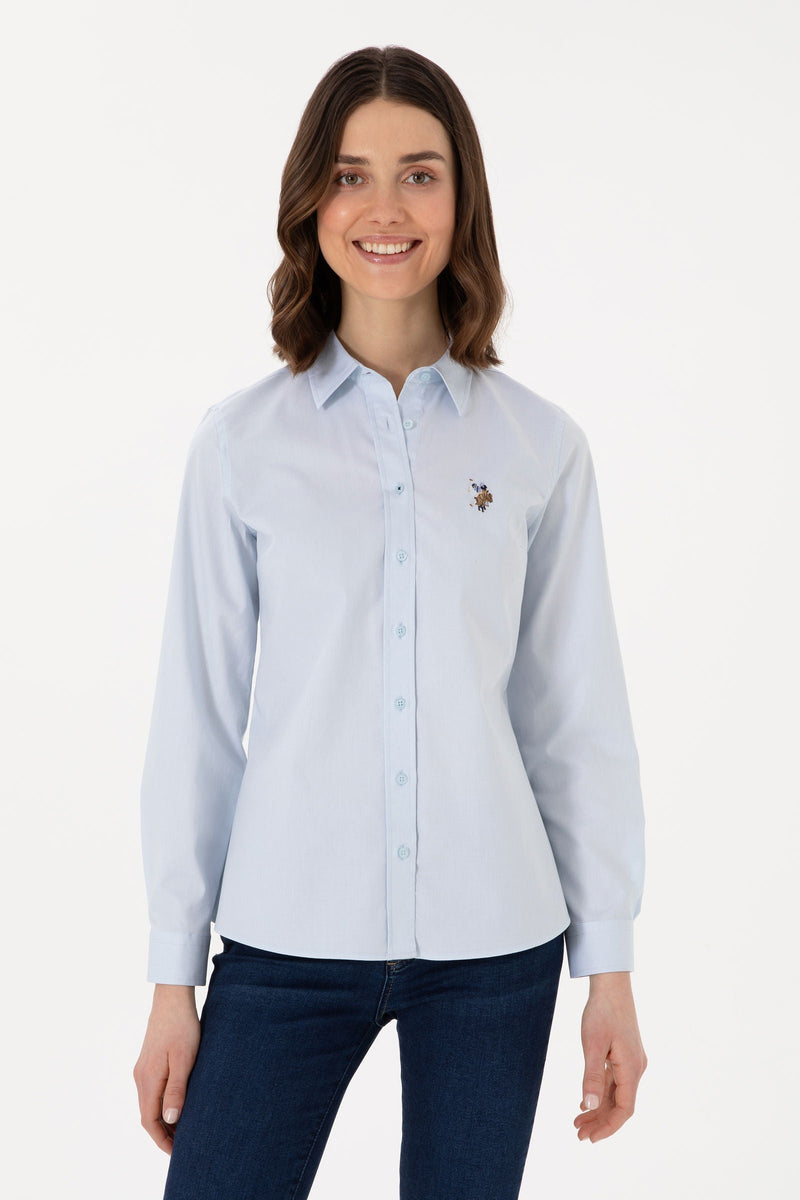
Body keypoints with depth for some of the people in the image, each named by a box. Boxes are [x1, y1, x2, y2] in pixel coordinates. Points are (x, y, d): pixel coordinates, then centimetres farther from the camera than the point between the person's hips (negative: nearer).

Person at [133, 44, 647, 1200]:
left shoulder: (541, 445, 1)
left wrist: (610, 966, 4)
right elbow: (200, 713, 1)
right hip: (289, 936, 0)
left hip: (495, 943, 1)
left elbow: (579, 715, 4)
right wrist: (173, 975, 2)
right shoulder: (244, 440, -1)